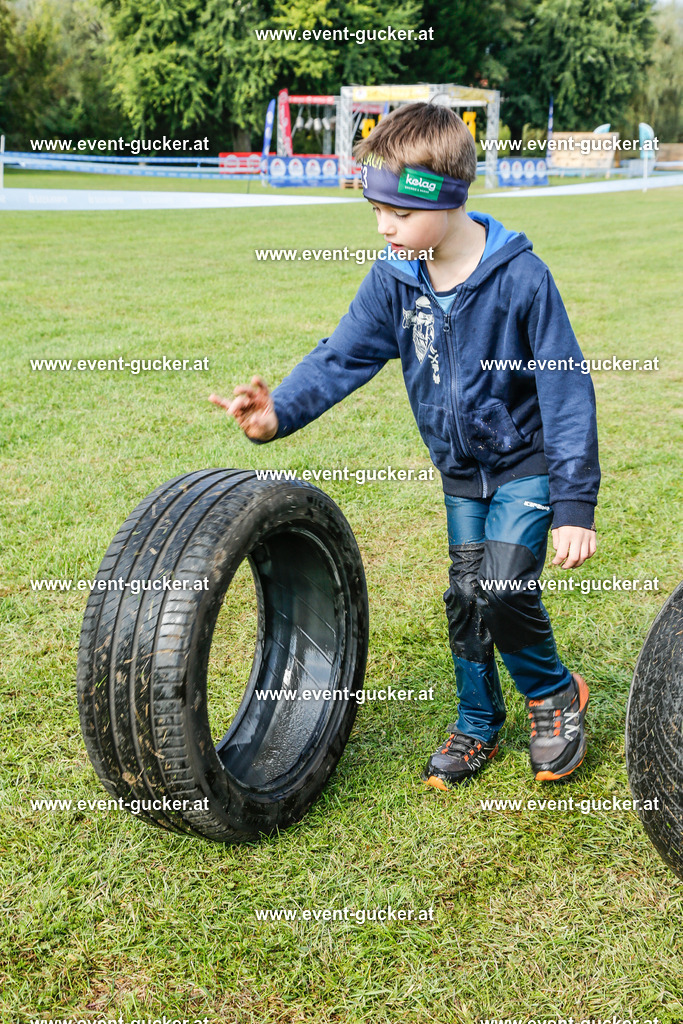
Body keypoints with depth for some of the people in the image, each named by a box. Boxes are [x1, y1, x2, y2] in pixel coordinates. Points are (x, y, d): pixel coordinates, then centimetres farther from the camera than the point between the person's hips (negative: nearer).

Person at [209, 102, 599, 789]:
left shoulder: (519, 277, -24)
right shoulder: (394, 278, -10)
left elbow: (565, 390, -21)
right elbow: (343, 356, -9)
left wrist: (574, 506, -23)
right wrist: (279, 412, -28)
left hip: (526, 463, -5)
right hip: (460, 470, 5)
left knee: (503, 590, -17)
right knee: (464, 597, 8)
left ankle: (555, 693, 12)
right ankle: (477, 726, 27)